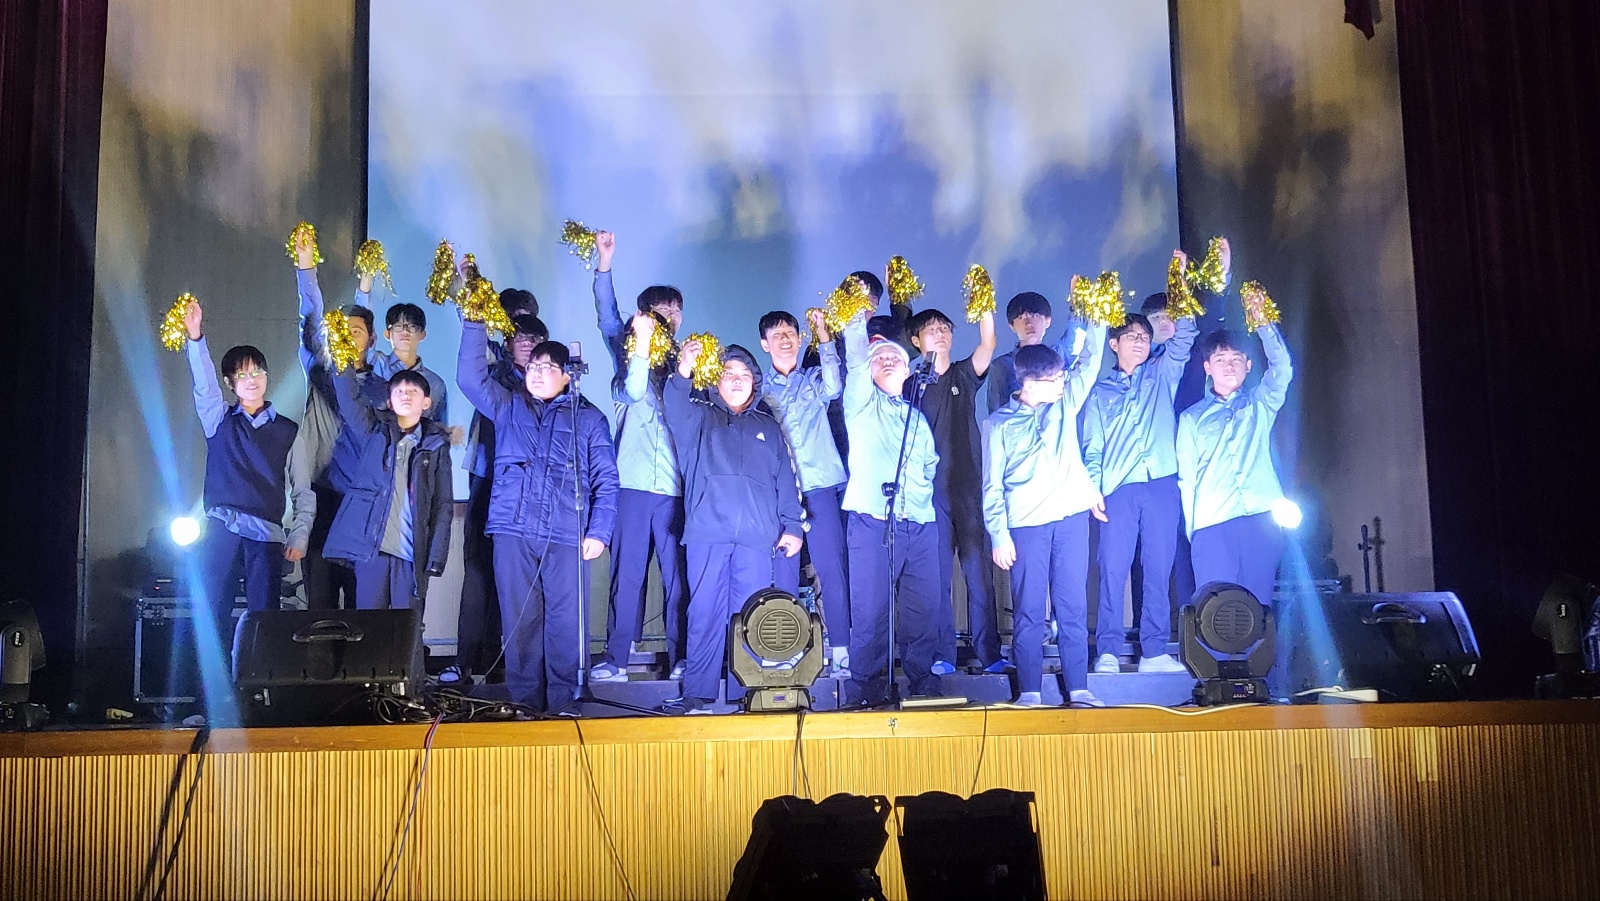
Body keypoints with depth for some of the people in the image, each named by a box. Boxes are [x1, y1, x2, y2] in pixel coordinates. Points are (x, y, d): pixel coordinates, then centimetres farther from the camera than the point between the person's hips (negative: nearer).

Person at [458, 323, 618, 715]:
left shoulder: (589, 418, 14)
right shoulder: (507, 406, 19)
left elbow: (606, 480, 9)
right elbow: (470, 377, 5)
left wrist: (599, 532, -2)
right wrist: (475, 324, -4)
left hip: (567, 535, -1)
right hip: (513, 530, 2)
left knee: (565, 620, -5)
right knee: (519, 619, 1)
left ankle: (562, 701, 4)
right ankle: (525, 700, 10)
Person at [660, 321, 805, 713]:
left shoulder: (768, 427, 23)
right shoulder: (701, 417, 17)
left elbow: (786, 479, 17)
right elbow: (676, 411, -7)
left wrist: (793, 526, 6)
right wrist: (683, 372, -26)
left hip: (757, 534, 1)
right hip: (707, 531, -1)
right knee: (705, 611, -5)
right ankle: (698, 693, -1)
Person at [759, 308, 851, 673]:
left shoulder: (813, 380, 14)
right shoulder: (757, 386, 16)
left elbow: (834, 388, -9)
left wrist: (824, 337, -13)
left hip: (819, 484, -1)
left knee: (832, 567, -7)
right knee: (783, 571, -1)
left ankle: (840, 651, -4)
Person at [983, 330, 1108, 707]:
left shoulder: (1065, 403, 10)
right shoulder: (999, 423, 1)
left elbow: (1090, 359, 8)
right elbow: (992, 485, 0)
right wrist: (999, 534, -6)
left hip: (1072, 518, 3)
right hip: (1026, 524, -3)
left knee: (1074, 606, 4)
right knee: (1028, 610, 0)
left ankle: (1078, 687, 9)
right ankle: (1029, 691, 7)